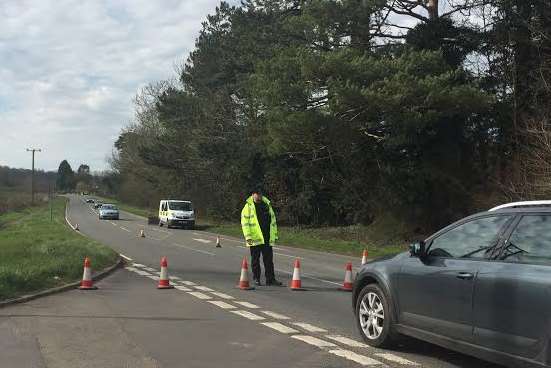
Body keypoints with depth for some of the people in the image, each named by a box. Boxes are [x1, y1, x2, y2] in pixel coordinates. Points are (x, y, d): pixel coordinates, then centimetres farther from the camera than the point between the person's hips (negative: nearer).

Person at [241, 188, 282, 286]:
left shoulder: (267, 205, 13)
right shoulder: (248, 207, -2)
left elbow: (273, 221, 19)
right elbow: (245, 223, -7)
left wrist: (274, 235, 15)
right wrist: (248, 236, -15)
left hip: (267, 239, 4)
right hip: (255, 238, -4)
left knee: (269, 259, 5)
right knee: (255, 259, 5)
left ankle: (270, 279, 9)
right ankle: (256, 279, 14)